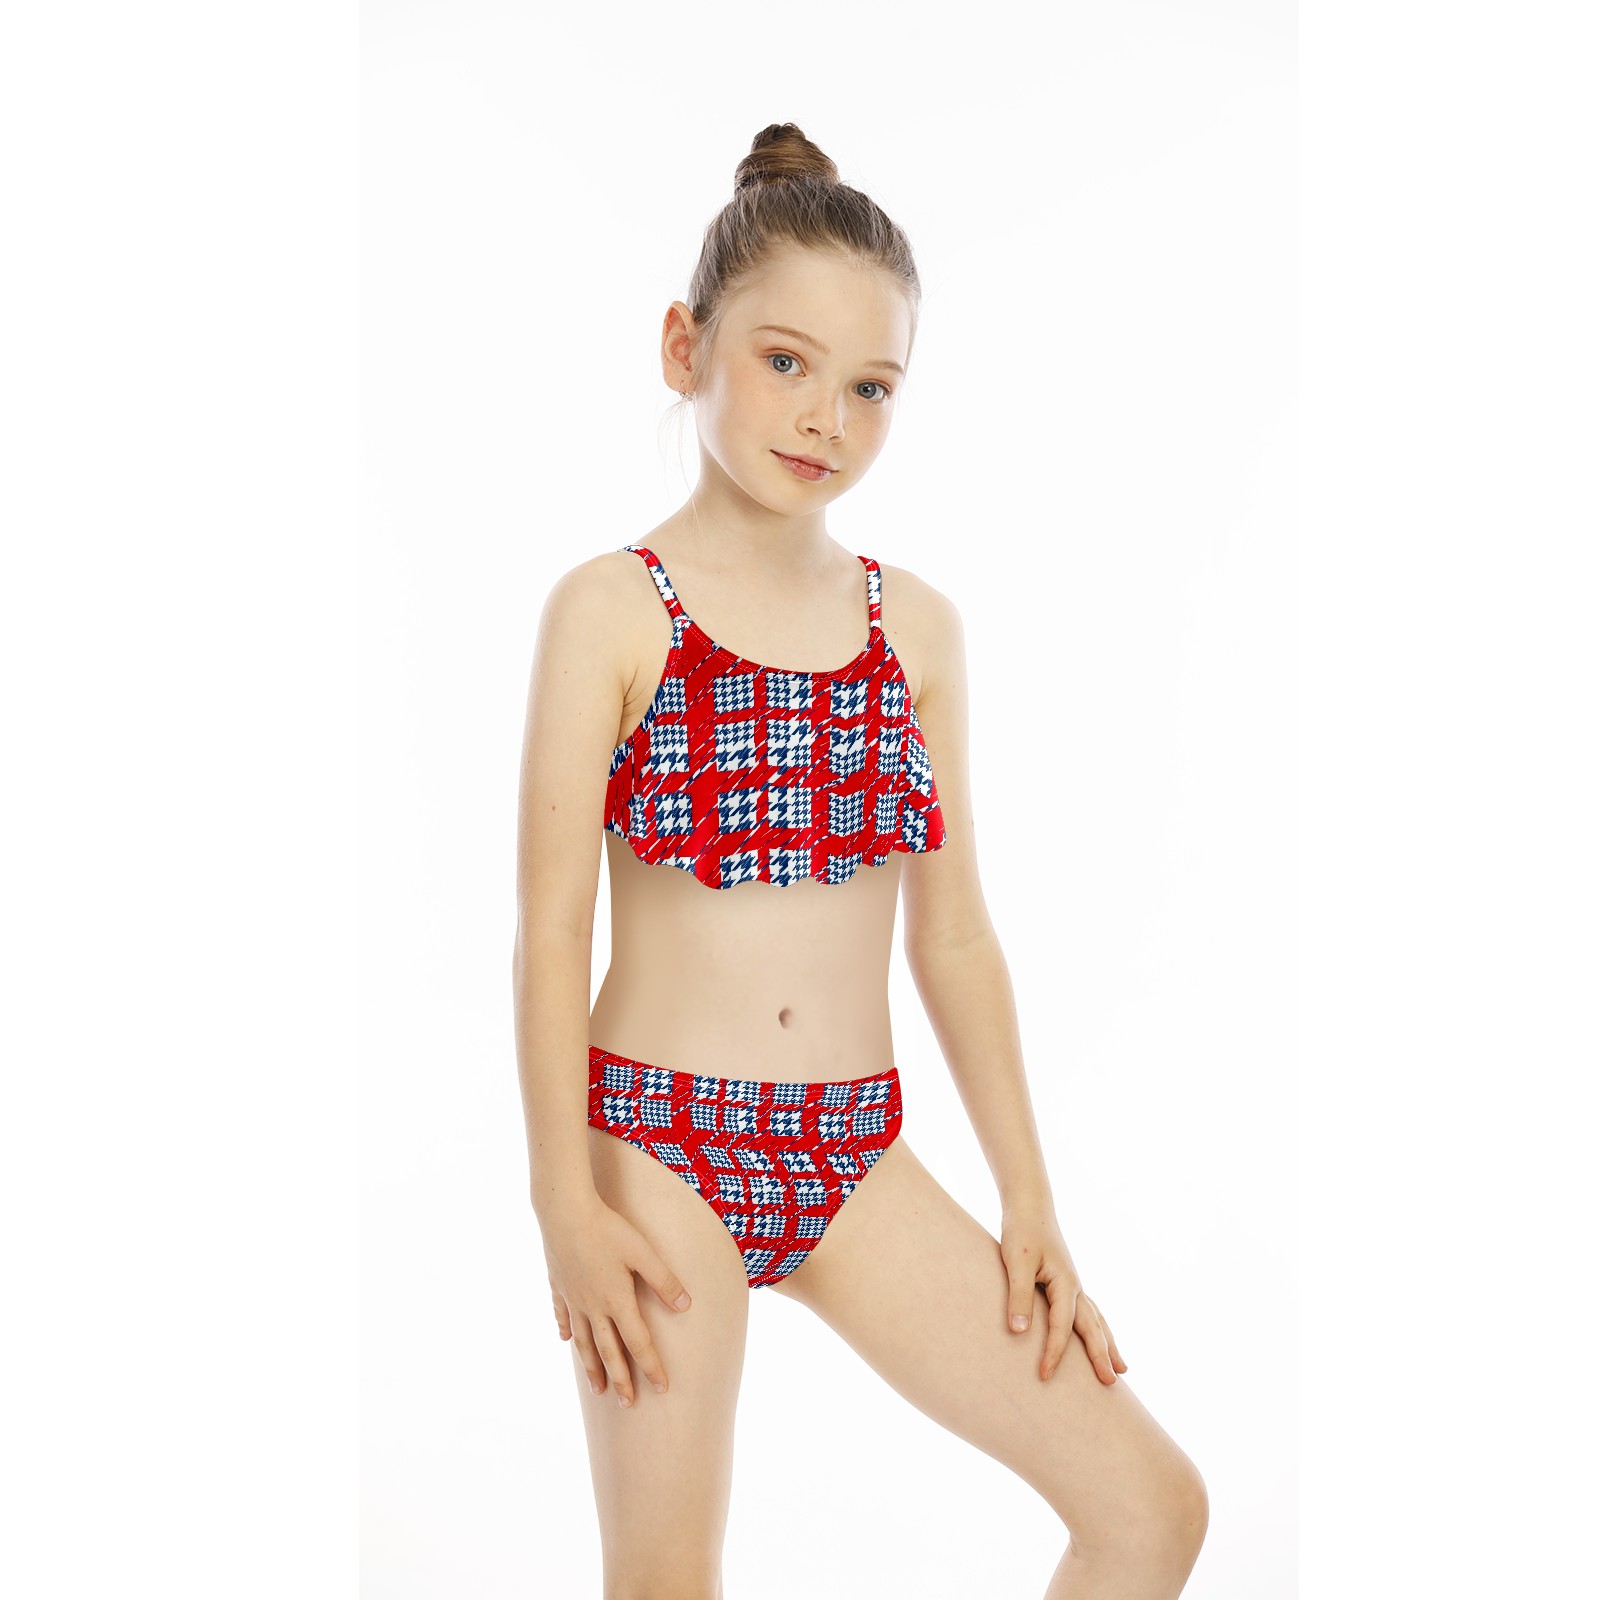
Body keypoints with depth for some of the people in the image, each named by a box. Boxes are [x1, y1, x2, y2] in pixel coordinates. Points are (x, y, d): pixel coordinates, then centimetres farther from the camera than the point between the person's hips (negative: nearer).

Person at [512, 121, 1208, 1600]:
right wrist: (566, 1204, -12)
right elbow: (551, 927, -7)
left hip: (856, 1158, 4)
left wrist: (1030, 1208, 7)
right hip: (660, 1149, -4)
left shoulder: (918, 628, 6)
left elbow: (952, 936, 8)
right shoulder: (612, 611, -6)